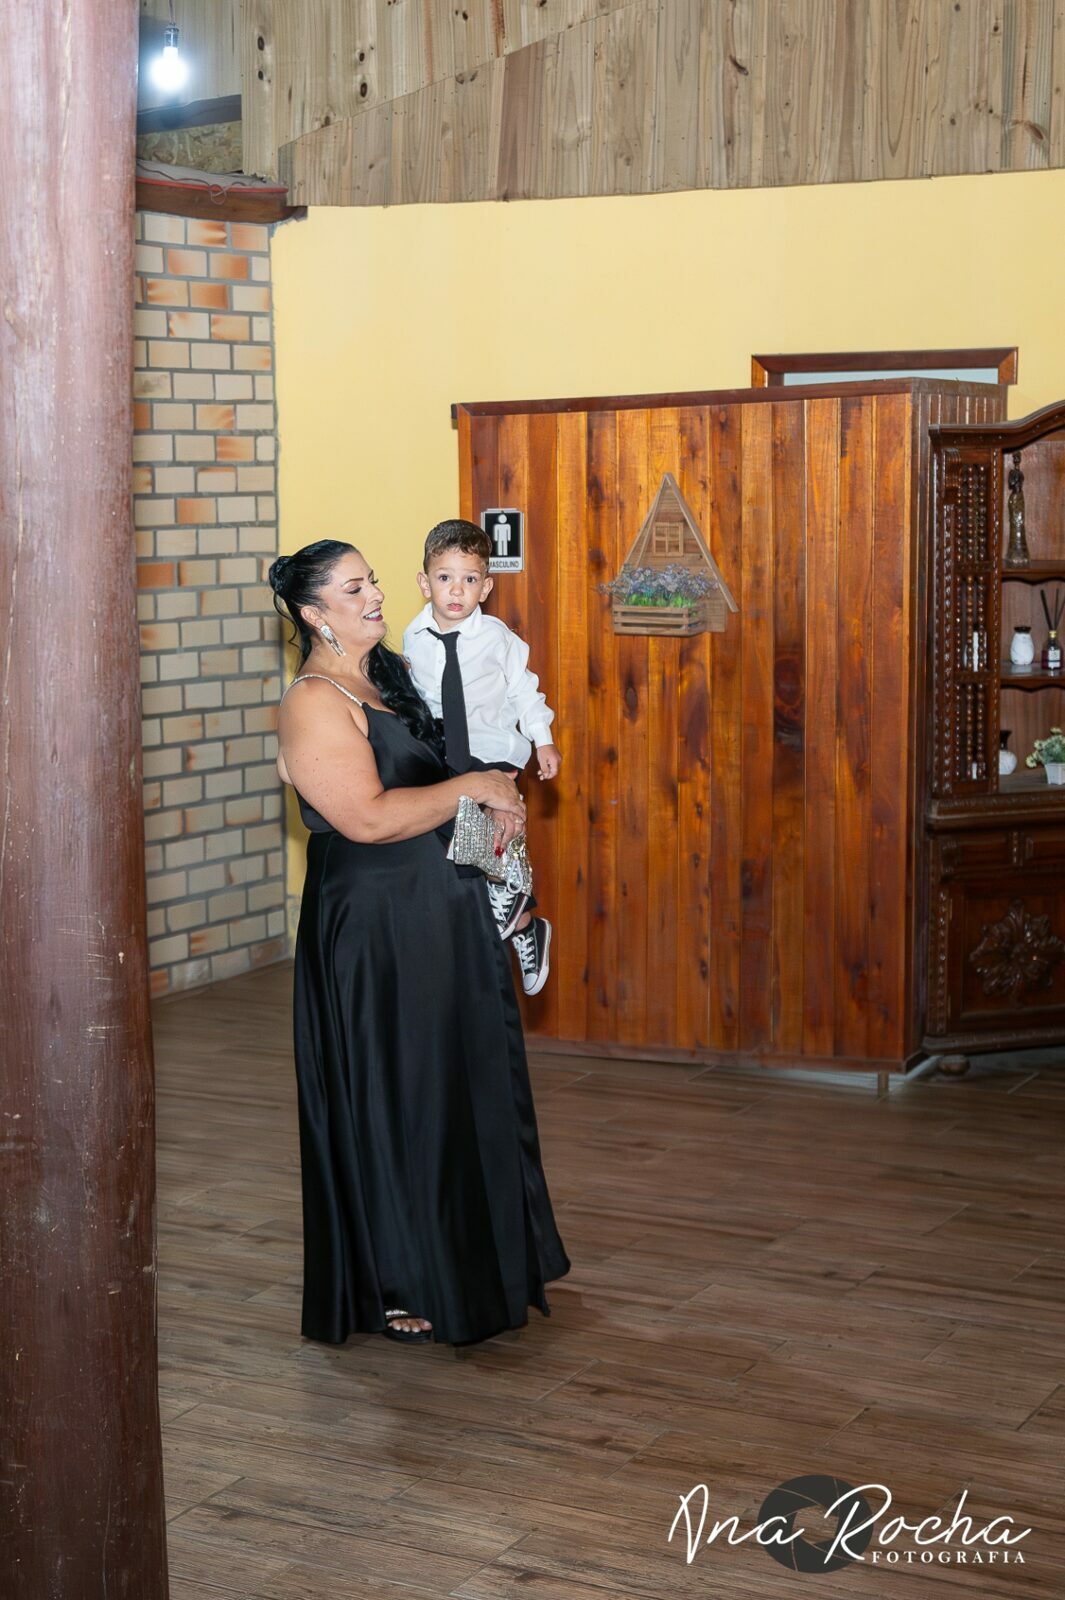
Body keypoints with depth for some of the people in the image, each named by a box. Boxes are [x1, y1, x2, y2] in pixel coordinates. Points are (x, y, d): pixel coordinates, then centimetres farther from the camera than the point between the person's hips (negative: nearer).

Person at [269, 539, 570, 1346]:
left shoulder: (394, 673, 10)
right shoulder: (313, 704, -16)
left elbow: (448, 758, 24)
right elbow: (368, 817, -25)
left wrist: (501, 799, 4)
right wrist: (471, 788, -17)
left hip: (447, 912, 9)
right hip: (376, 927, -9)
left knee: (470, 1087, 16)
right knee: (394, 1098, 1)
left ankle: (472, 1262, 32)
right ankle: (394, 1289, 15)